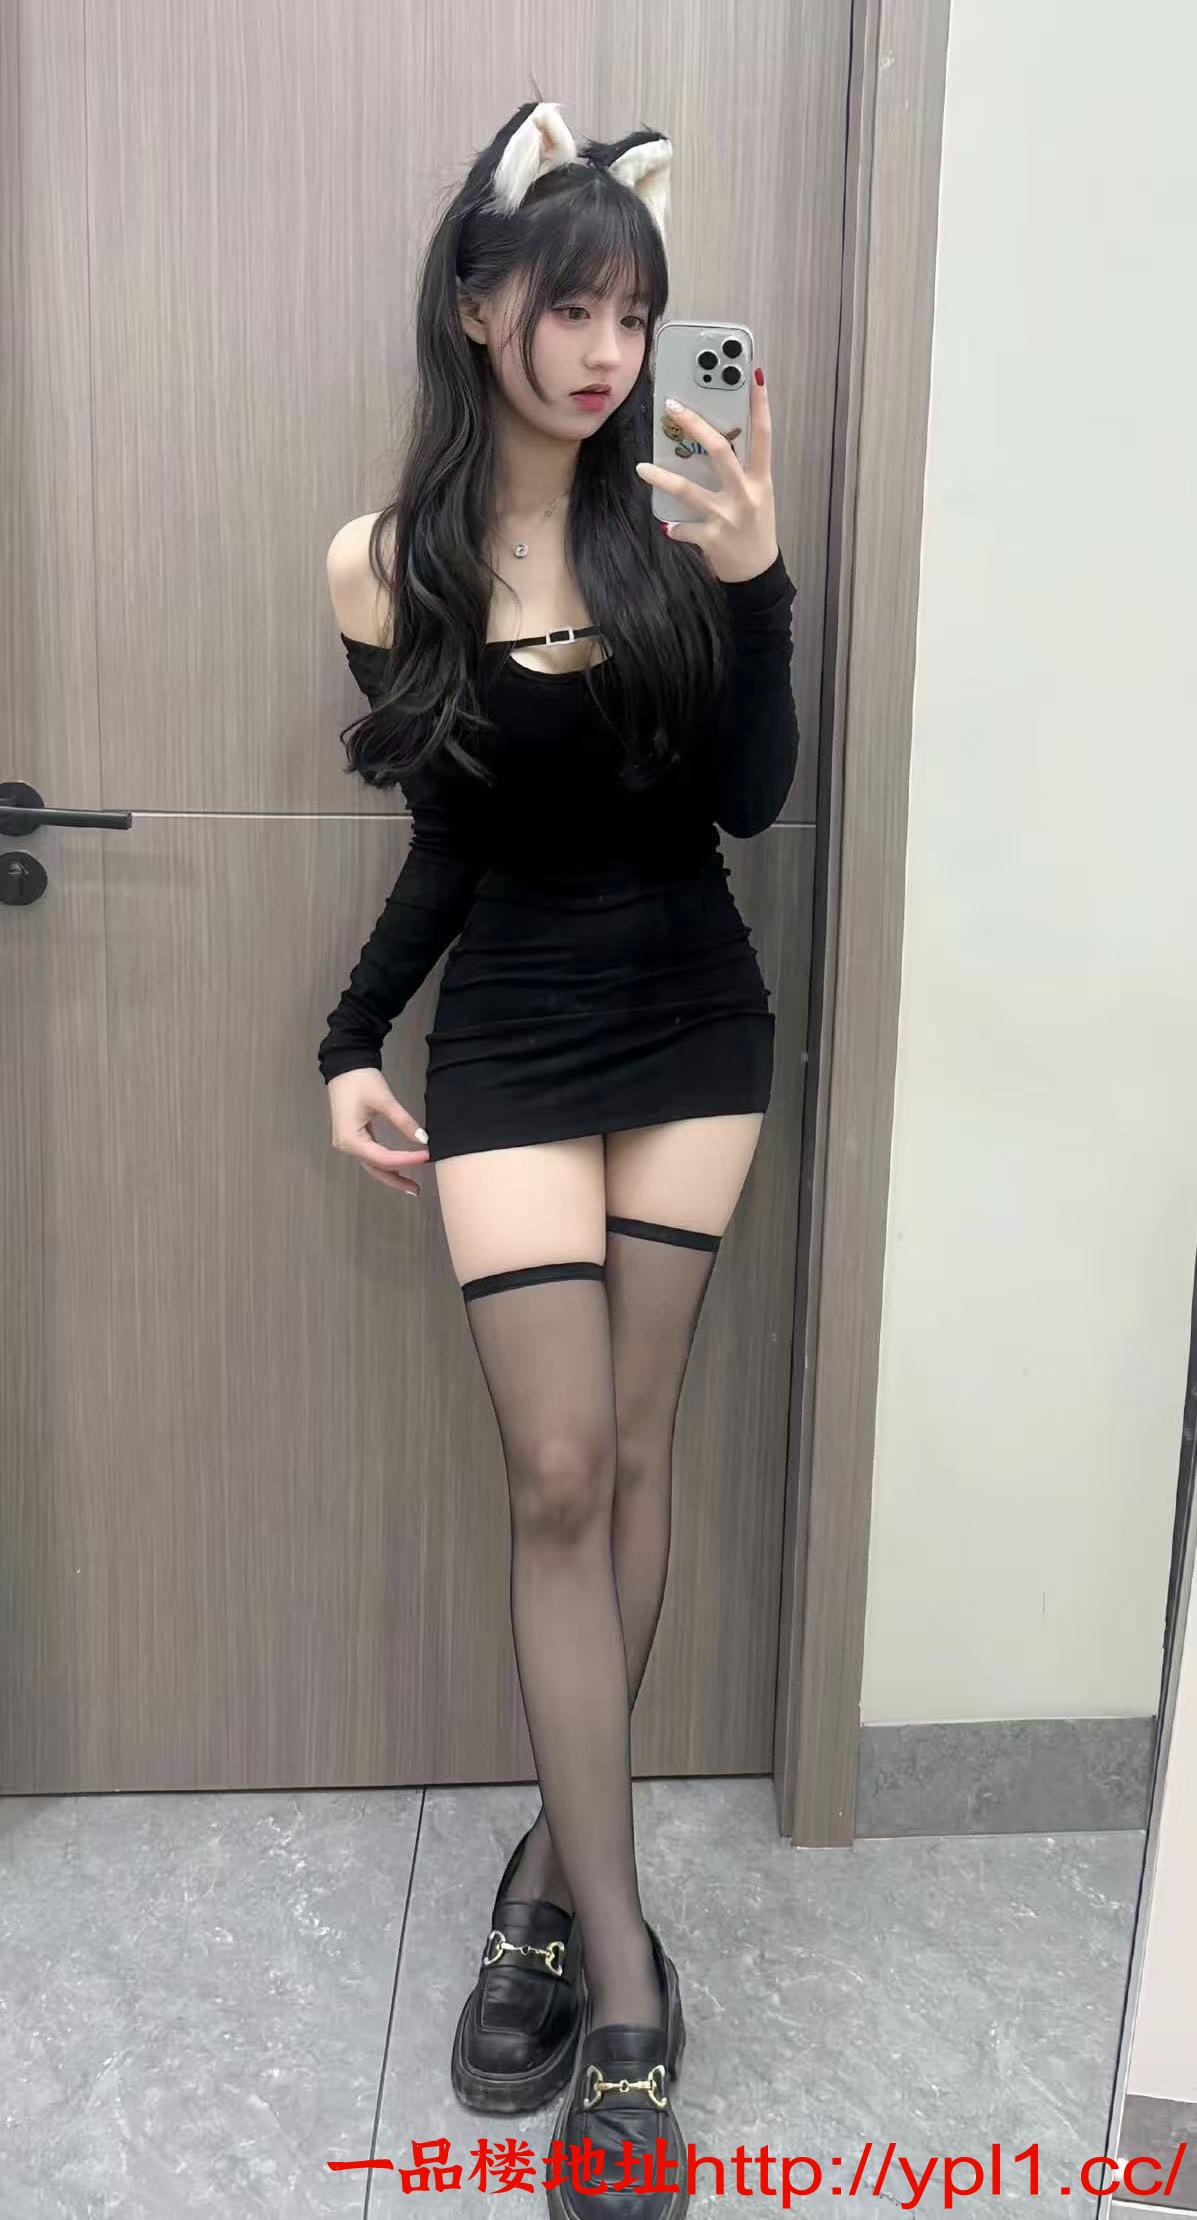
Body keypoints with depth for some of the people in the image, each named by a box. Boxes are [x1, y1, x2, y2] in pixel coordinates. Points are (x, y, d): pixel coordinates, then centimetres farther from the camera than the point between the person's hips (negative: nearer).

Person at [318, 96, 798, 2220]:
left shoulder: (670, 526, -1)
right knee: (561, 1476, -4)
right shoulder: (387, 565, -1)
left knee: (633, 1450, 7)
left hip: (693, 1029, 2)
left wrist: (756, 586, -17)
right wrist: (351, 1042, 2)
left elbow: (749, 799, -5)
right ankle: (625, 1982, 7)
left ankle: (557, 1861, 26)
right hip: (511, 1046, -1)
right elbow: (446, 837, 6)